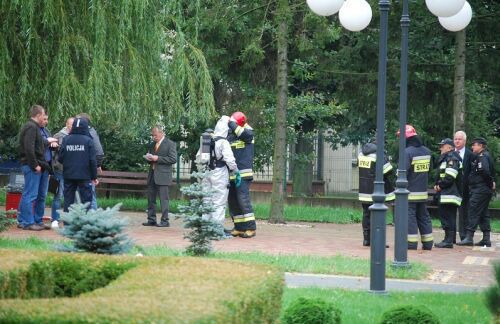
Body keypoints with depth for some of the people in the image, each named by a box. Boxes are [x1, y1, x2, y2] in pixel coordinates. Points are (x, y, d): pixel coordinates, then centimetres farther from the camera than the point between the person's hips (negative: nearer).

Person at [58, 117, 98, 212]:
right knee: (86, 199, 2)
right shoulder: (88, 140, -7)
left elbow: (60, 159, -1)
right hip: (84, 176, -3)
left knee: (68, 200, 8)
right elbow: (93, 160, -7)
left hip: (68, 175, 3)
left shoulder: (66, 139, -1)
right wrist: (94, 177, 1)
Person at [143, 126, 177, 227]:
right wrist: (149, 158, 4)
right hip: (152, 175, 8)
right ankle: (151, 220, 14)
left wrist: (157, 158, -16)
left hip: (162, 176, -8)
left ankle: (165, 221, -4)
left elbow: (173, 159, -12)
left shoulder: (170, 144, -5)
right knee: (151, 199, 8)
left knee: (163, 199, -6)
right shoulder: (153, 144, 18)